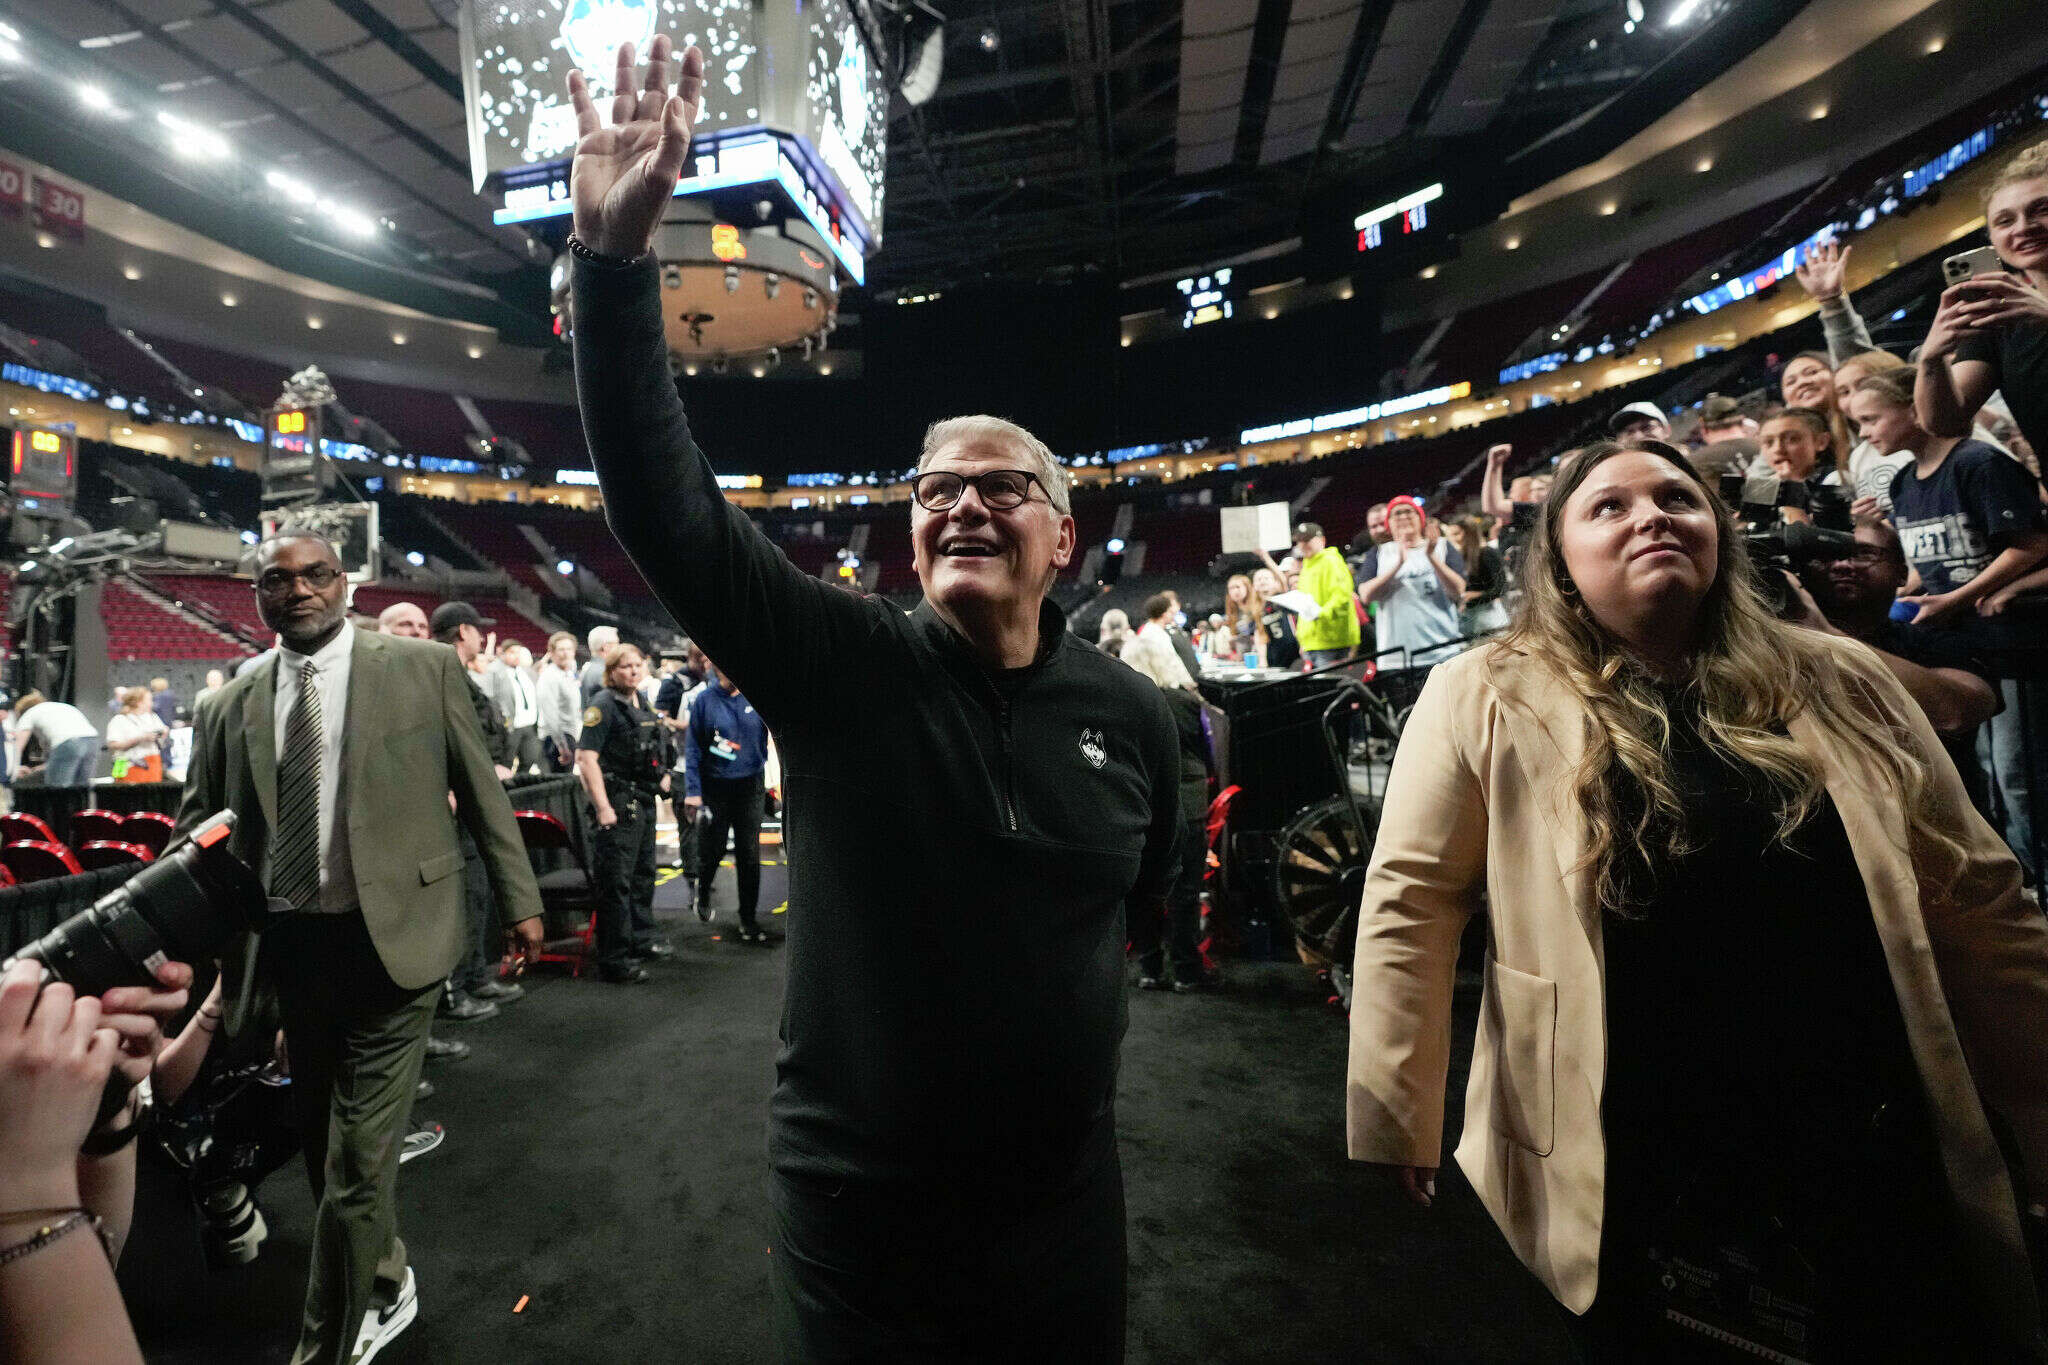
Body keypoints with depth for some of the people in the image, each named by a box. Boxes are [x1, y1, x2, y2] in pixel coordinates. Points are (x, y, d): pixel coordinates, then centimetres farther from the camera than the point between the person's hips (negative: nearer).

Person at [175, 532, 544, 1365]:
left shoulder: (423, 669, -4)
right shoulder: (230, 707, 6)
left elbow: (480, 790, -1)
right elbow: (196, 834, 10)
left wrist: (518, 899, 0)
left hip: (390, 938, -4)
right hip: (289, 948, 5)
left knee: (357, 1160, -2)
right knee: (323, 1147, 20)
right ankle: (385, 1286, 44)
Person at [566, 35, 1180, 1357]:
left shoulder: (1129, 712, -7)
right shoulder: (836, 661, -14)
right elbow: (666, 500, -22)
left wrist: (1069, 1041, 9)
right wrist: (615, 251, -30)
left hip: (1065, 1199, 2)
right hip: (854, 1205, -1)